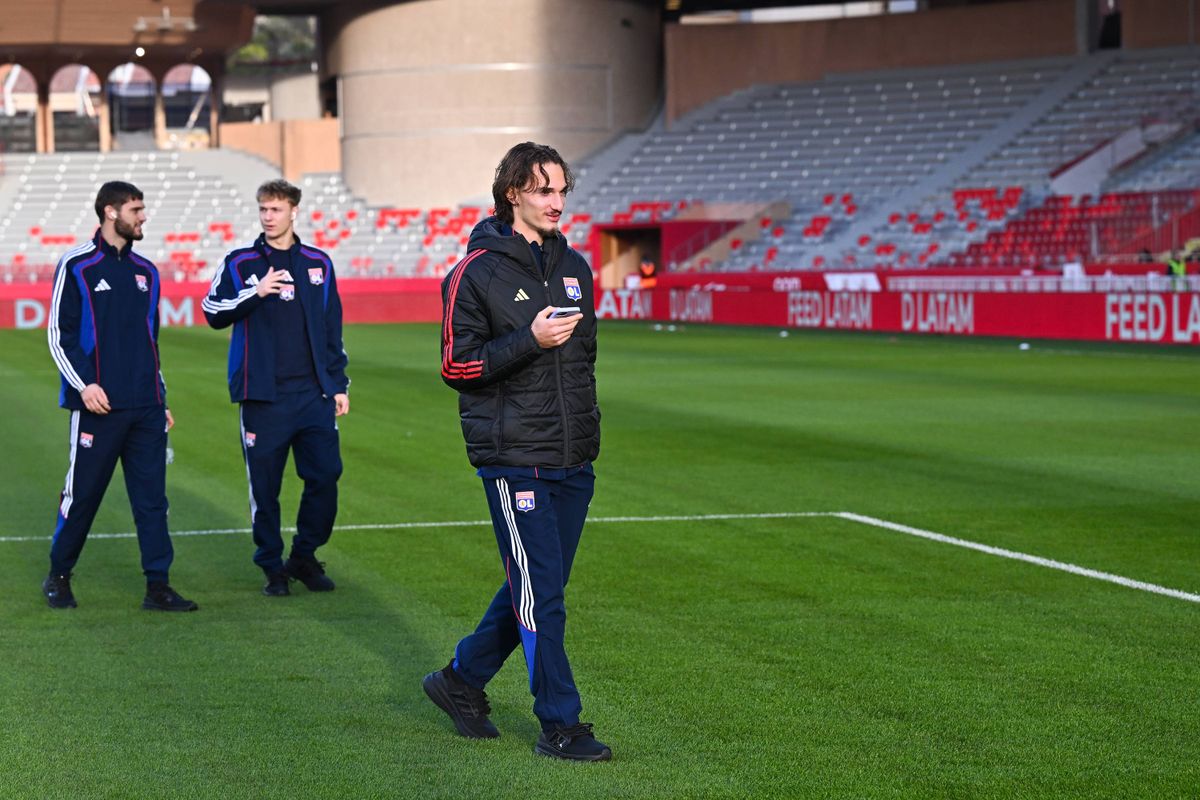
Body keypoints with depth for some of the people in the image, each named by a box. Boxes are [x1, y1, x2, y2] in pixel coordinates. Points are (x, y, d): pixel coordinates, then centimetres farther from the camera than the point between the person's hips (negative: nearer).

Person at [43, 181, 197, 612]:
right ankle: (58, 578, 19)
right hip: (99, 404, -5)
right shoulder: (76, 266, -3)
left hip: (146, 408, 5)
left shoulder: (144, 270, 14)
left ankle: (157, 587, 3)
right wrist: (83, 383, -15)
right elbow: (58, 333, -5)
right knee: (82, 495, 2)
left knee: (152, 498, 2)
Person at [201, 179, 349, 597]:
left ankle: (304, 556, 15)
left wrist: (339, 385, 13)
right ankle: (272, 567, 13)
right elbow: (213, 312, -5)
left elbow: (333, 328, 15)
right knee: (264, 486, 1)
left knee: (325, 476, -3)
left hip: (314, 393, 2)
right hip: (264, 397, -2)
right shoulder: (241, 263, 4)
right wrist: (255, 293, -19)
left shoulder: (318, 264, 11)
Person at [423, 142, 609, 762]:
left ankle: (462, 681, 29)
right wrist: (530, 342, -20)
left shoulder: (574, 267, 14)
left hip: (573, 461, 7)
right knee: (540, 594, -7)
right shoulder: (477, 273, -7)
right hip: (513, 458, -7)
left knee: (534, 589, 12)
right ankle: (559, 725, 0)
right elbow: (456, 366, -10)